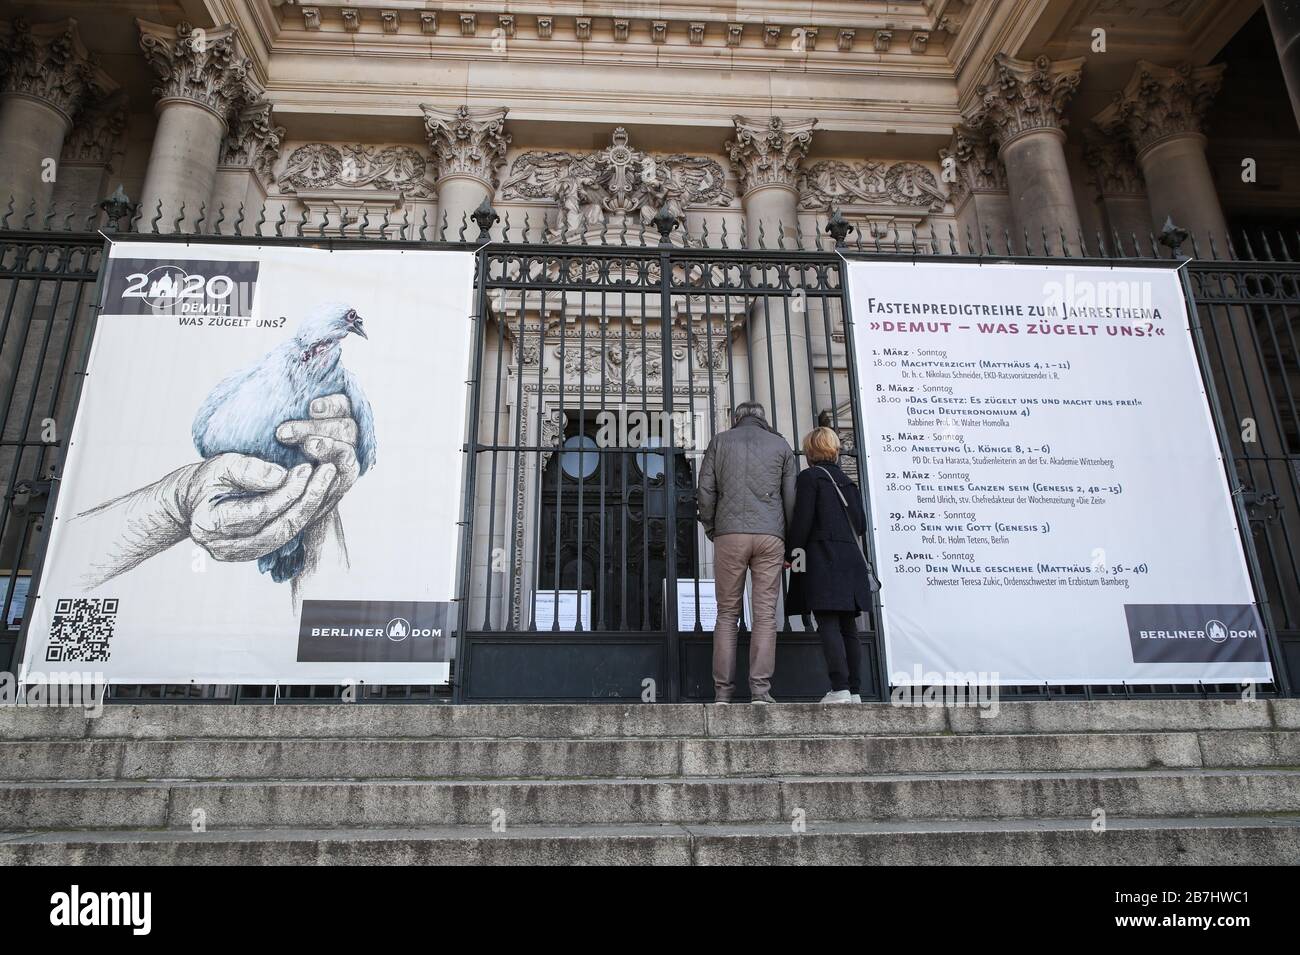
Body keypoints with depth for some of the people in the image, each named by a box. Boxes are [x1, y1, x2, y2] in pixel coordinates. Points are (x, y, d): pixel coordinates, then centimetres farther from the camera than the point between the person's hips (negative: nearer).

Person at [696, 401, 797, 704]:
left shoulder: (720, 441, 12)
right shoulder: (781, 444, 14)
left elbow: (706, 490, 4)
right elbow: (791, 497, 9)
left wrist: (711, 529, 14)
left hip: (729, 534, 0)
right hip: (771, 536, 0)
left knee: (727, 613, 5)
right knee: (765, 613, 0)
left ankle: (723, 691, 1)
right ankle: (760, 690, -6)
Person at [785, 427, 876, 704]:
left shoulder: (809, 476, -3)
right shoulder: (847, 481, 17)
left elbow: (802, 519, -11)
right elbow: (861, 523, 16)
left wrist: (790, 553, -3)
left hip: (822, 559, -7)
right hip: (851, 559, 7)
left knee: (828, 625, -9)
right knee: (848, 626, 8)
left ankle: (840, 689, -14)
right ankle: (855, 691, 8)